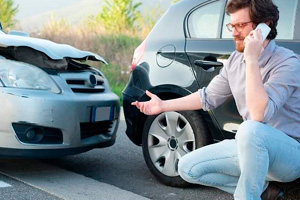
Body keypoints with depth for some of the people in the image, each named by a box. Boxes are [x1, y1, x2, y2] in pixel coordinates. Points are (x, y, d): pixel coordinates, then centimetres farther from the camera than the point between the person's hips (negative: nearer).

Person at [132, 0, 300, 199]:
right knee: (188, 167, 0)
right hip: (252, 147, 8)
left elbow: (259, 115, -34)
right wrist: (164, 105, 15)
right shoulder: (236, 60, 4)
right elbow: (209, 97, 17)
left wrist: (251, 59, -31)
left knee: (250, 130, -39)